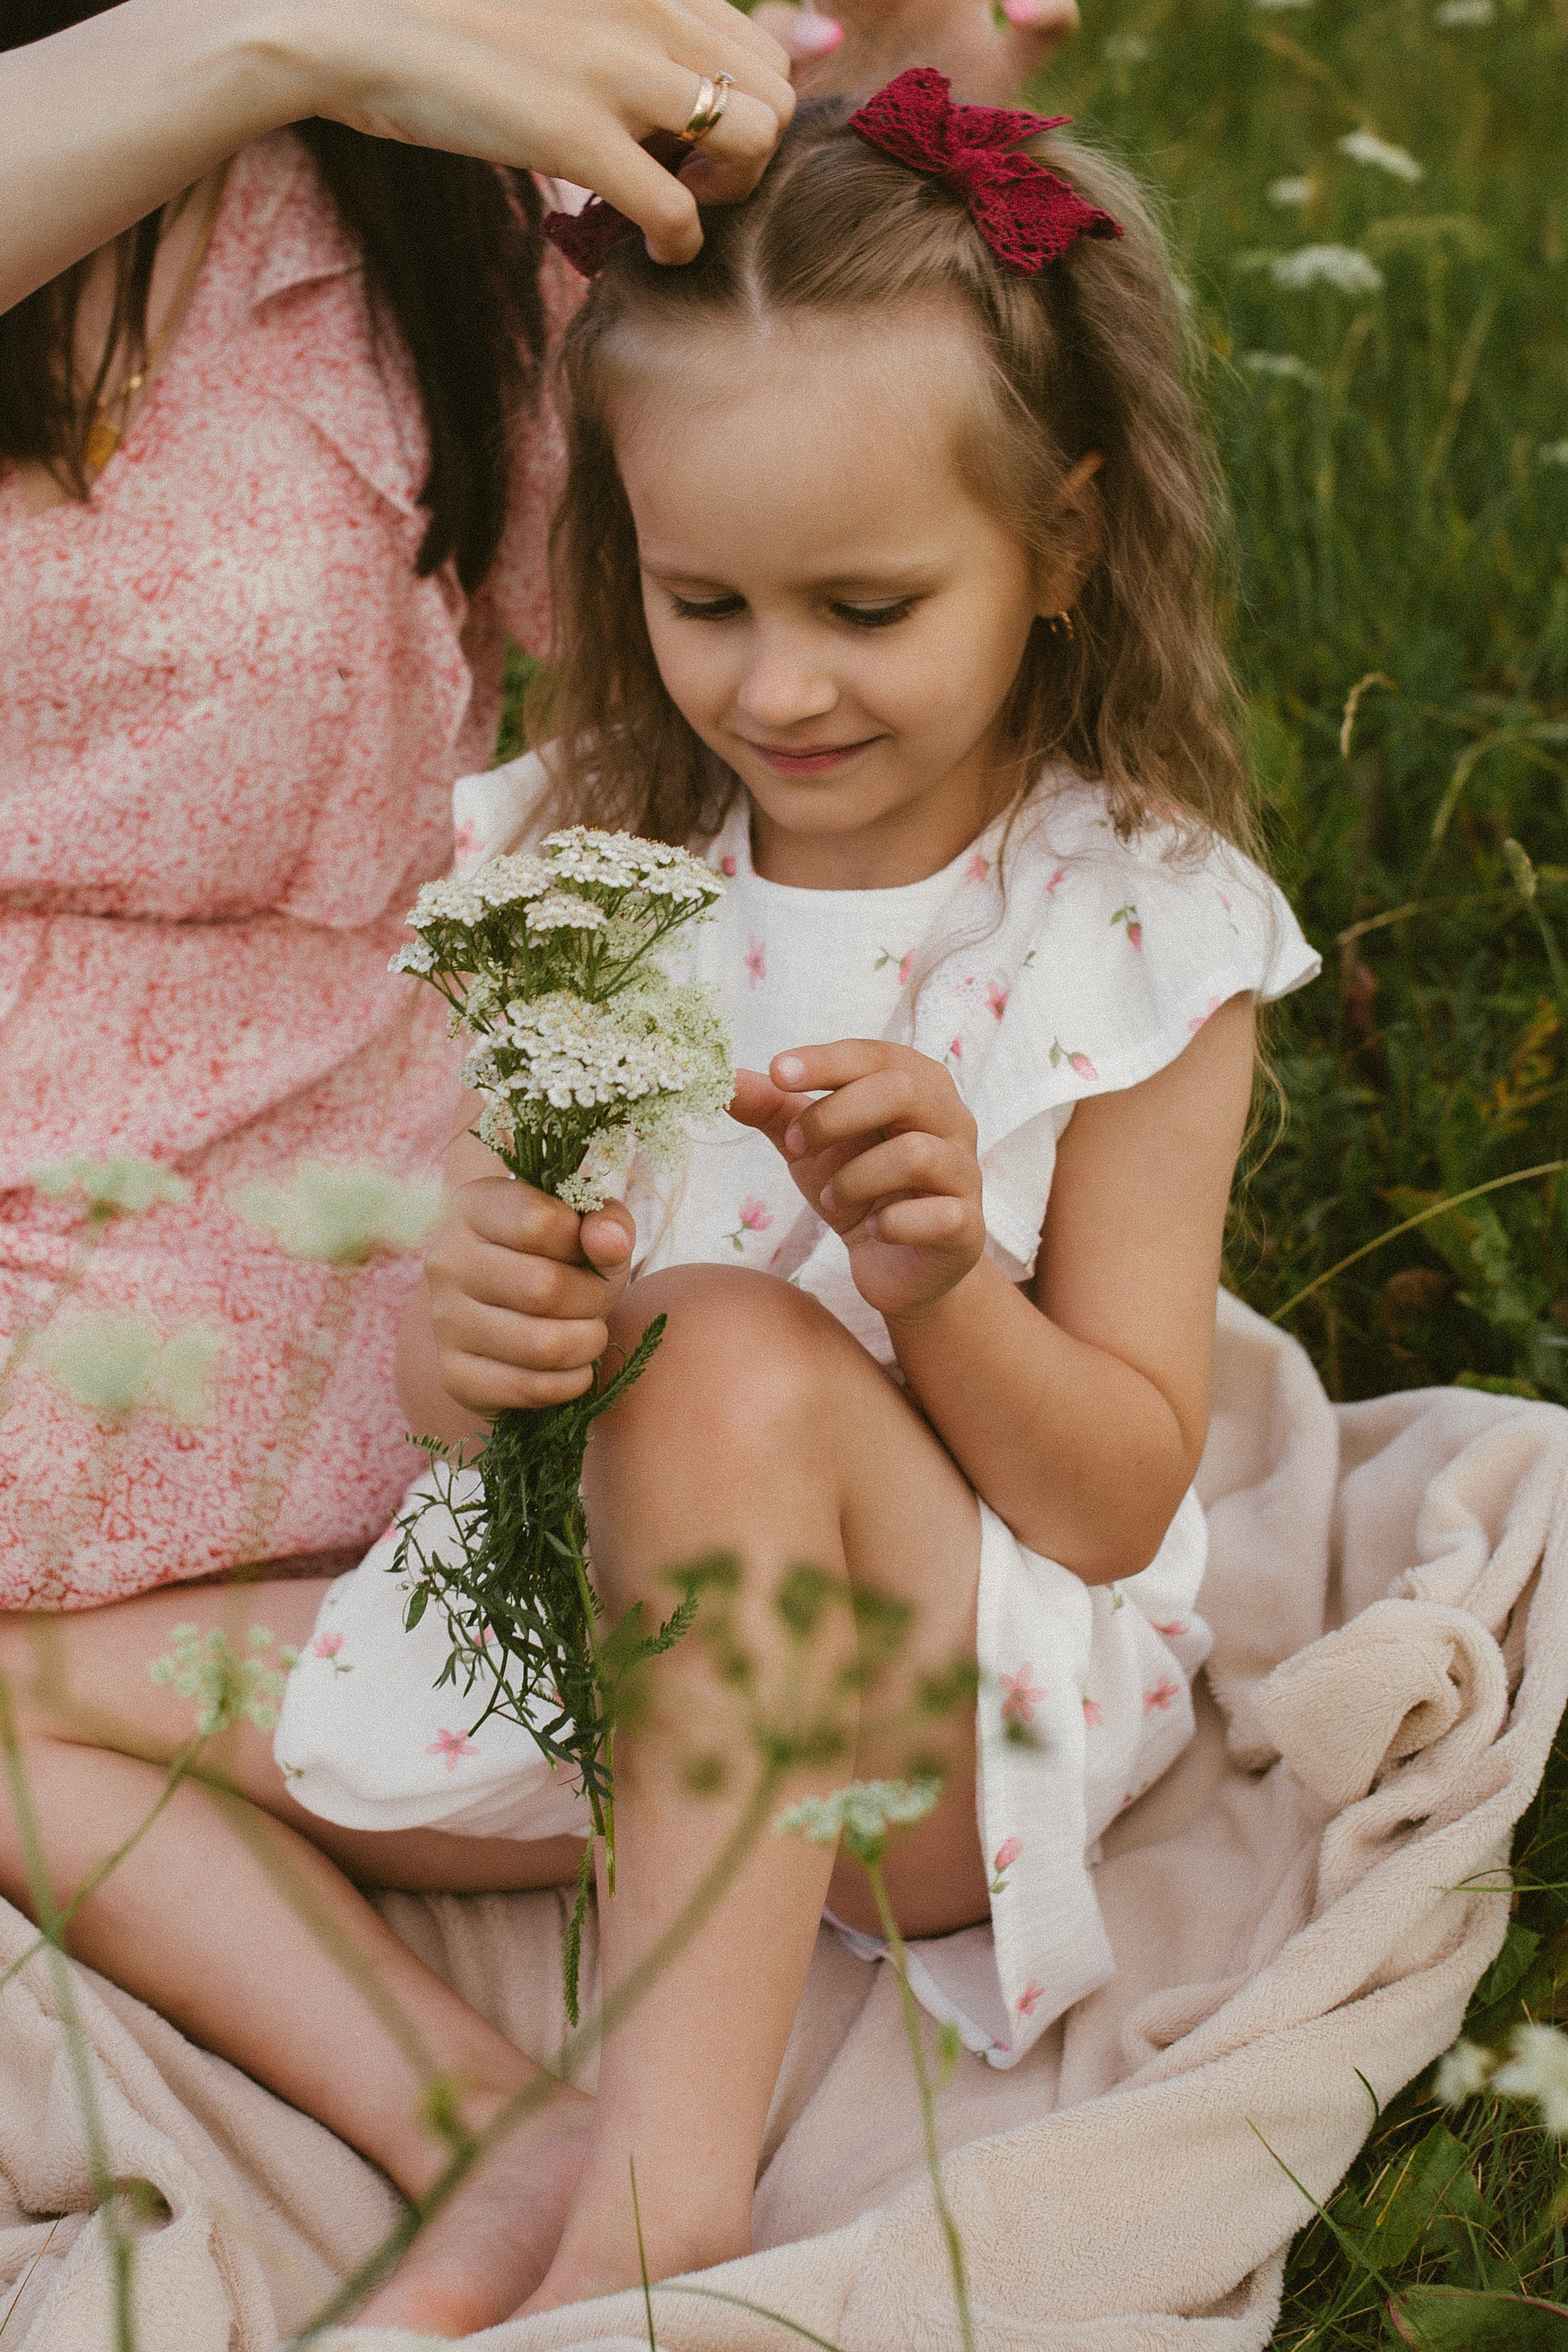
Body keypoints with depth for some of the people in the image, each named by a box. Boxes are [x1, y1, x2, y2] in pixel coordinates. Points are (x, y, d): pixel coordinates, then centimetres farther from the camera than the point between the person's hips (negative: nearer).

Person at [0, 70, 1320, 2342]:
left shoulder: (1135, 934, -11)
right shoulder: (582, 860, -2)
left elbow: (1125, 1502, -10)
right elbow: (473, 1386, 0)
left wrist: (933, 1276, -29)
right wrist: (462, 1344, -25)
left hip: (961, 1711, -4)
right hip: (573, 1631, 5)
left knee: (733, 1358, -35)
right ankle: (481, 2134, -22)